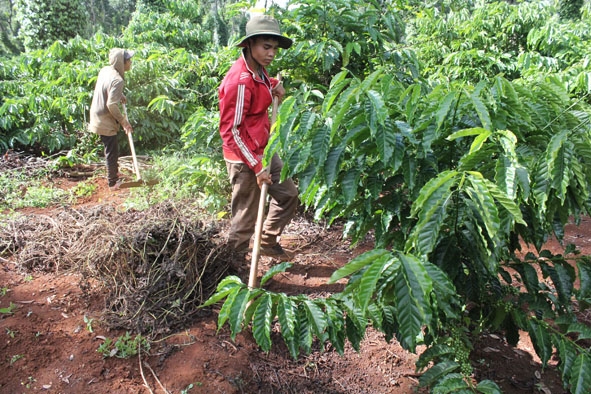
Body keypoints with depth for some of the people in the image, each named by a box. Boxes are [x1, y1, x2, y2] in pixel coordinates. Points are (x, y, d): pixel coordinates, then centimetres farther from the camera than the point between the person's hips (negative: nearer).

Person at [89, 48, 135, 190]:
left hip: (98, 116, 9)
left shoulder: (105, 70, 2)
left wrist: (120, 95, 17)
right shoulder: (117, 80, -25)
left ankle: (113, 173, 41)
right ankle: (113, 182, 15)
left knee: (112, 150, 24)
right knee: (112, 151, 3)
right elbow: (111, 104, -29)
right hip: (106, 121, -9)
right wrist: (123, 121, -20)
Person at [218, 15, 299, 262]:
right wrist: (257, 167, -23)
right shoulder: (240, 81, -23)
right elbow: (231, 131, -23)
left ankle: (268, 242, 33)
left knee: (288, 193, 19)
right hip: (245, 158, -10)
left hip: (265, 150, 10)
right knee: (246, 215, 2)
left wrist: (274, 86, 8)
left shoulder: (258, 70, 4)